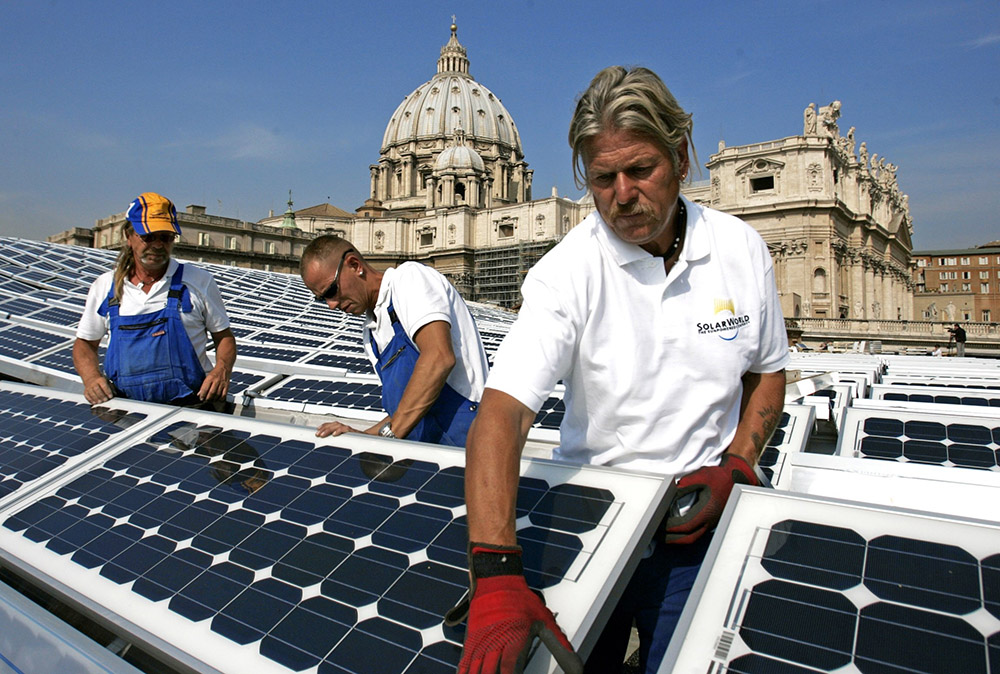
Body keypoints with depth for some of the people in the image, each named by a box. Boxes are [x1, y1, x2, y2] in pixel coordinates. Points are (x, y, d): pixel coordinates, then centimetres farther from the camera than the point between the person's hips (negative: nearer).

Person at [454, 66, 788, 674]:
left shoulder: (742, 249, -6)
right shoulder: (567, 271, -18)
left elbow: (768, 373, 8)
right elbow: (503, 413, -28)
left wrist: (735, 465, -9)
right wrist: (495, 577, -40)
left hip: (695, 520, 2)